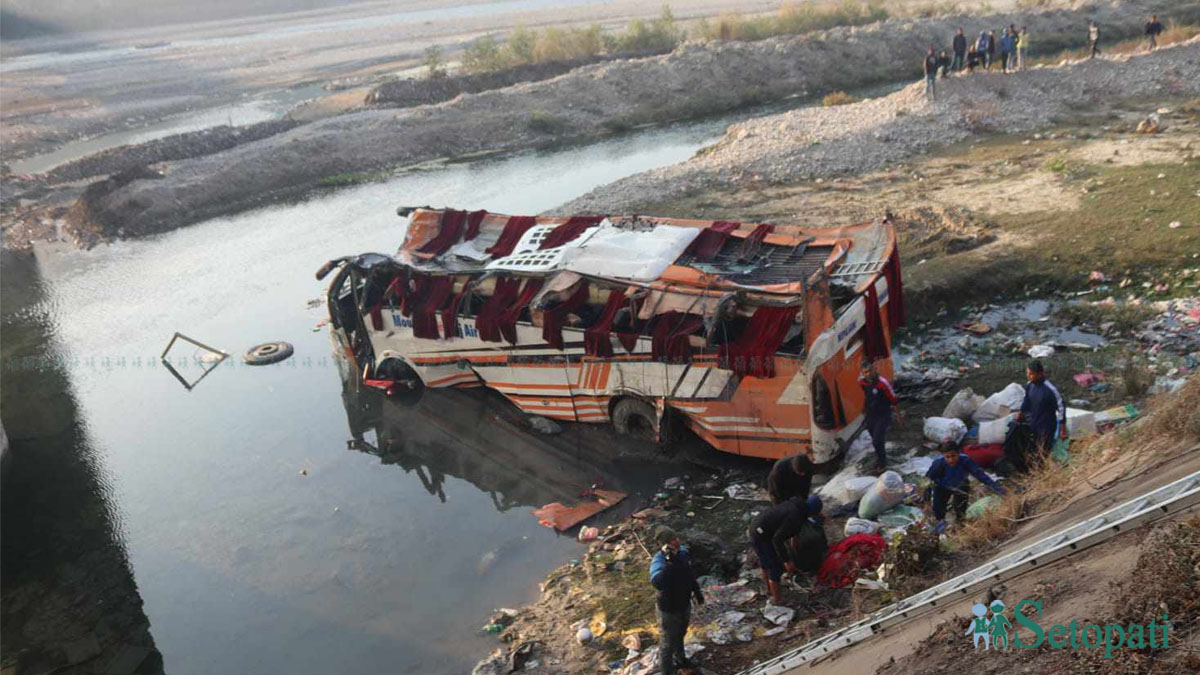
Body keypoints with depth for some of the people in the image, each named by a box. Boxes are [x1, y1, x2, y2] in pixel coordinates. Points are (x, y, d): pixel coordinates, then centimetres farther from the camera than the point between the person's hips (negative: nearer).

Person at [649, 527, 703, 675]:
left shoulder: (683, 552, -13)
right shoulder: (659, 561, -36)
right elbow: (657, 583, -57)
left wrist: (696, 591, 19)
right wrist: (669, 562, -60)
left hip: (684, 604, 7)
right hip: (668, 610, -7)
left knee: (680, 635, 32)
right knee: (667, 643, 15)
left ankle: (679, 659, 58)